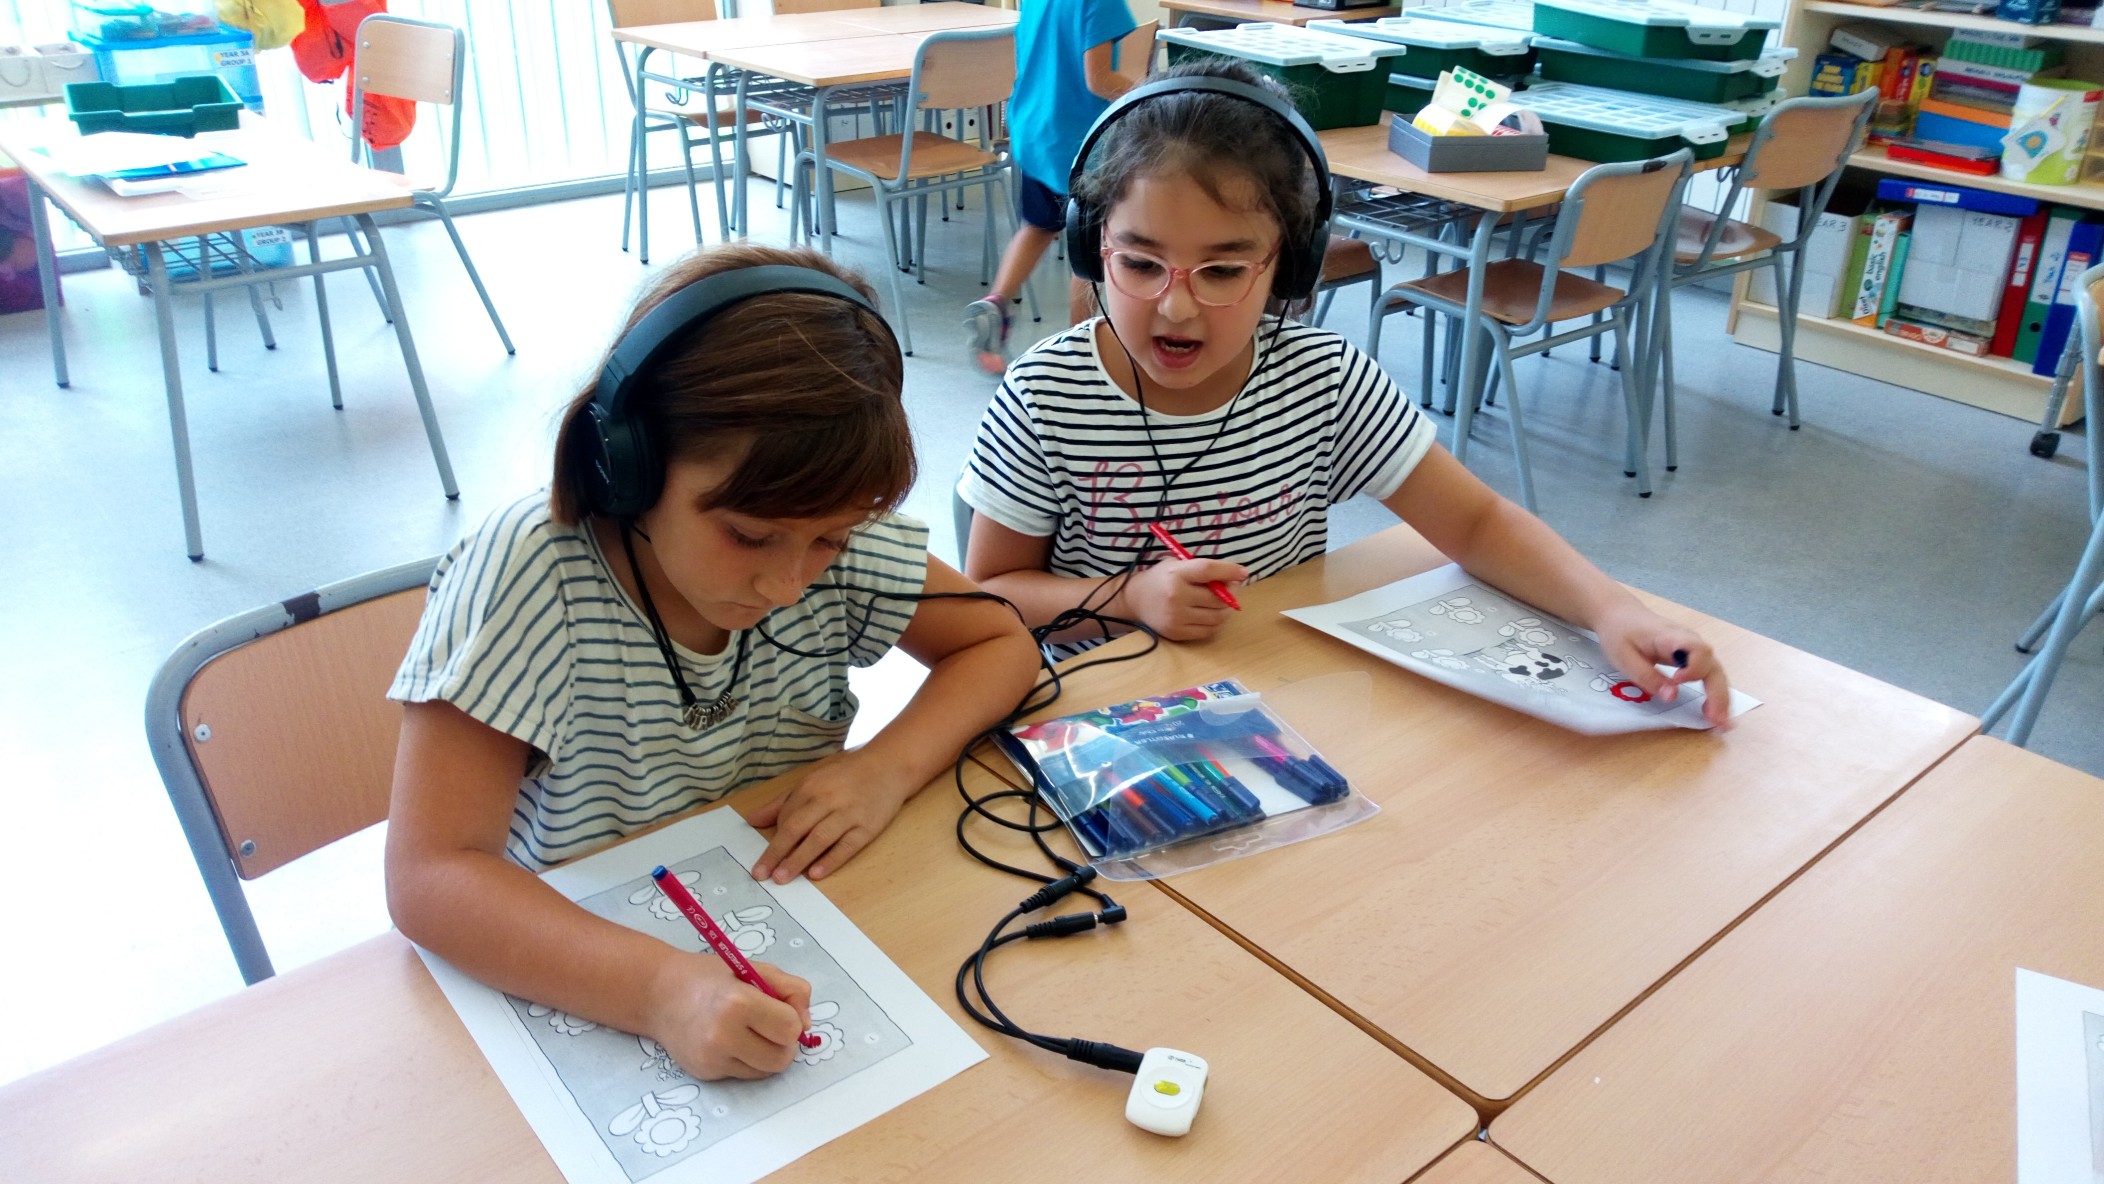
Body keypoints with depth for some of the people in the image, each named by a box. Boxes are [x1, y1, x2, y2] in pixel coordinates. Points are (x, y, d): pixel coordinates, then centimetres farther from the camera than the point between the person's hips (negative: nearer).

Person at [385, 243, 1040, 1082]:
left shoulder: (840, 541, -12)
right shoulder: (527, 573, -22)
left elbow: (1001, 643, 1)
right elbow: (430, 878, -24)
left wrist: (889, 765, -17)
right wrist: (657, 987, -39)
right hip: (582, 995, -3)